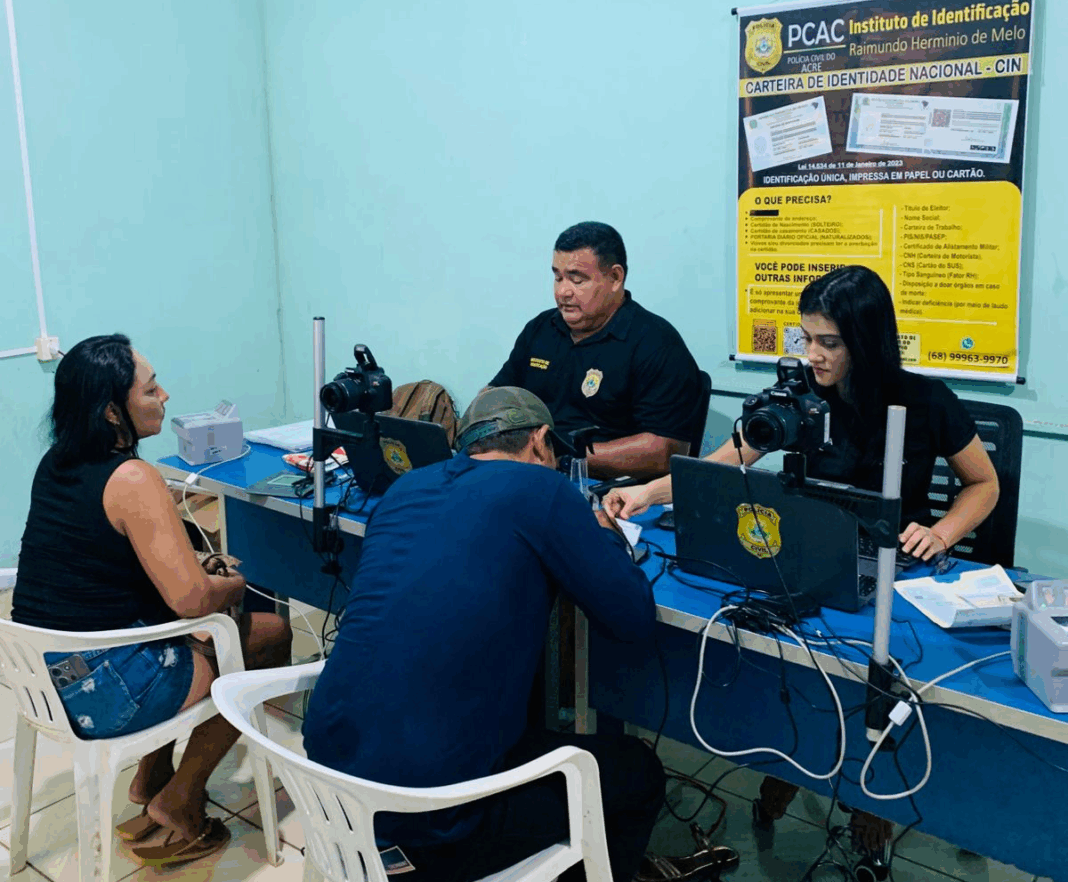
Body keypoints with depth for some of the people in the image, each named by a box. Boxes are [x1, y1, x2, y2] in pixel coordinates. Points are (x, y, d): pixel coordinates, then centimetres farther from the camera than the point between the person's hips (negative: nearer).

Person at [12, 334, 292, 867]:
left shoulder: (55, 464, 5)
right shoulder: (132, 480, -22)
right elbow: (192, 598, -25)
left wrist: (199, 569, 12)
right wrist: (234, 585, -2)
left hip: (38, 672, 9)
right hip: (97, 693, -9)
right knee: (269, 636, 5)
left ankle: (150, 780, 31)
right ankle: (178, 804, 15)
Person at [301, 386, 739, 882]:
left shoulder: (406, 488, 11)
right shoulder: (539, 488, -7)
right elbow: (635, 621, -3)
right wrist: (606, 537, 15)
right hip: (428, 810, -7)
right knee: (639, 773, 16)